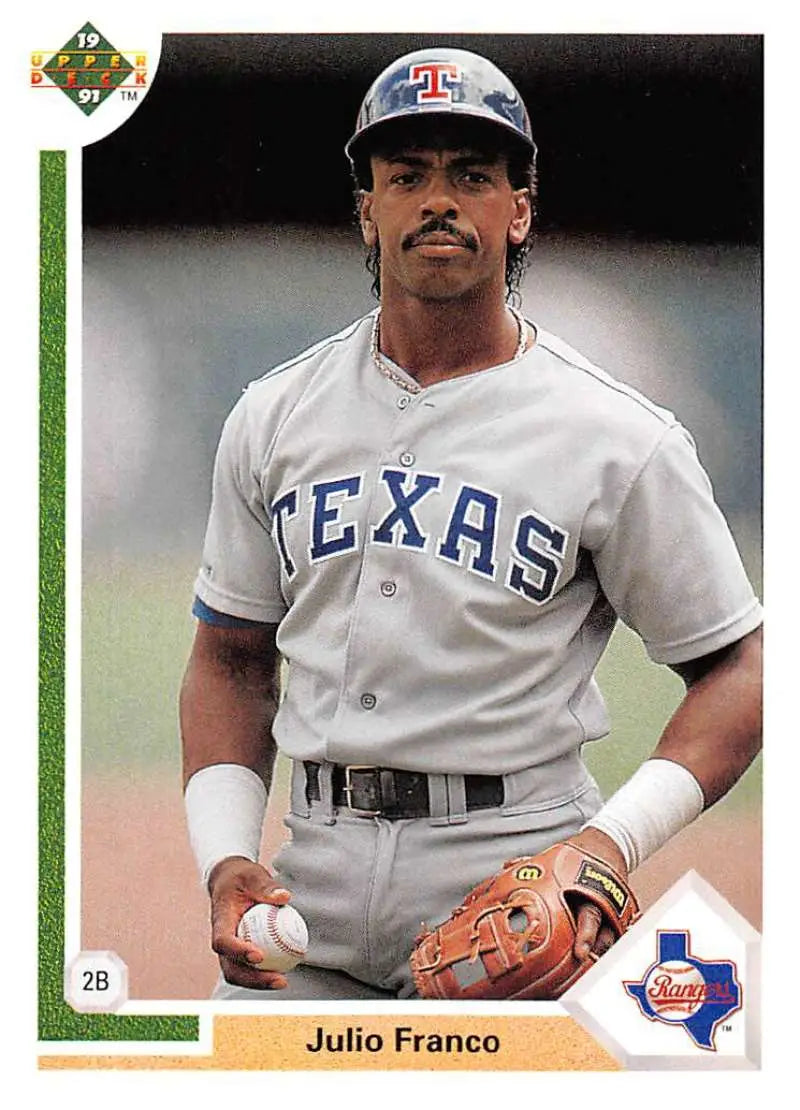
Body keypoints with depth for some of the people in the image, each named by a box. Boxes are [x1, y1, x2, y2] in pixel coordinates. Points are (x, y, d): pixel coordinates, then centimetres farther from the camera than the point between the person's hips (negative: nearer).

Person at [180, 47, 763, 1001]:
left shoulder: (621, 442, -3)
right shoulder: (272, 418, 10)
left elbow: (736, 671, -1)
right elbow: (231, 658, 16)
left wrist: (614, 840, -17)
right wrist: (225, 859, 0)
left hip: (514, 878, -3)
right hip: (315, 879, 3)